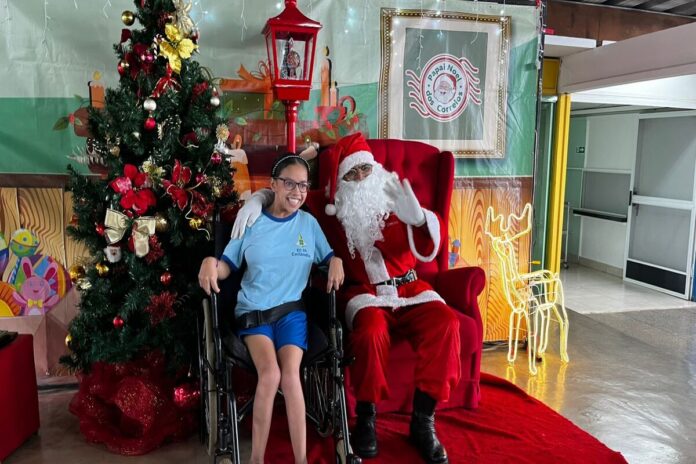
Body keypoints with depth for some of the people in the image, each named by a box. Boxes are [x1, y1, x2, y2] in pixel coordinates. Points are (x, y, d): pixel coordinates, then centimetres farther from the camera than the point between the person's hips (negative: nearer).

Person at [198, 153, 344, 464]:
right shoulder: (252, 221, 4)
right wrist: (210, 263, -17)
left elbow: (329, 256, 16)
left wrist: (336, 261, -8)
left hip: (291, 309, 1)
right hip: (252, 310, -1)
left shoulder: (308, 223, 8)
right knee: (270, 373, -26)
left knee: (290, 374, -24)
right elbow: (227, 266, 5)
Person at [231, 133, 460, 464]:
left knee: (445, 321, -26)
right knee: (371, 331, -36)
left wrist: (416, 216, -22)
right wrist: (256, 201, -10)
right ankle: (366, 418, -10)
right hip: (363, 292, -2)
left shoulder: (394, 196, 7)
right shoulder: (328, 208, 4)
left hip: (406, 287, 3)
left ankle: (423, 422, -13)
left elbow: (426, 251, 0)